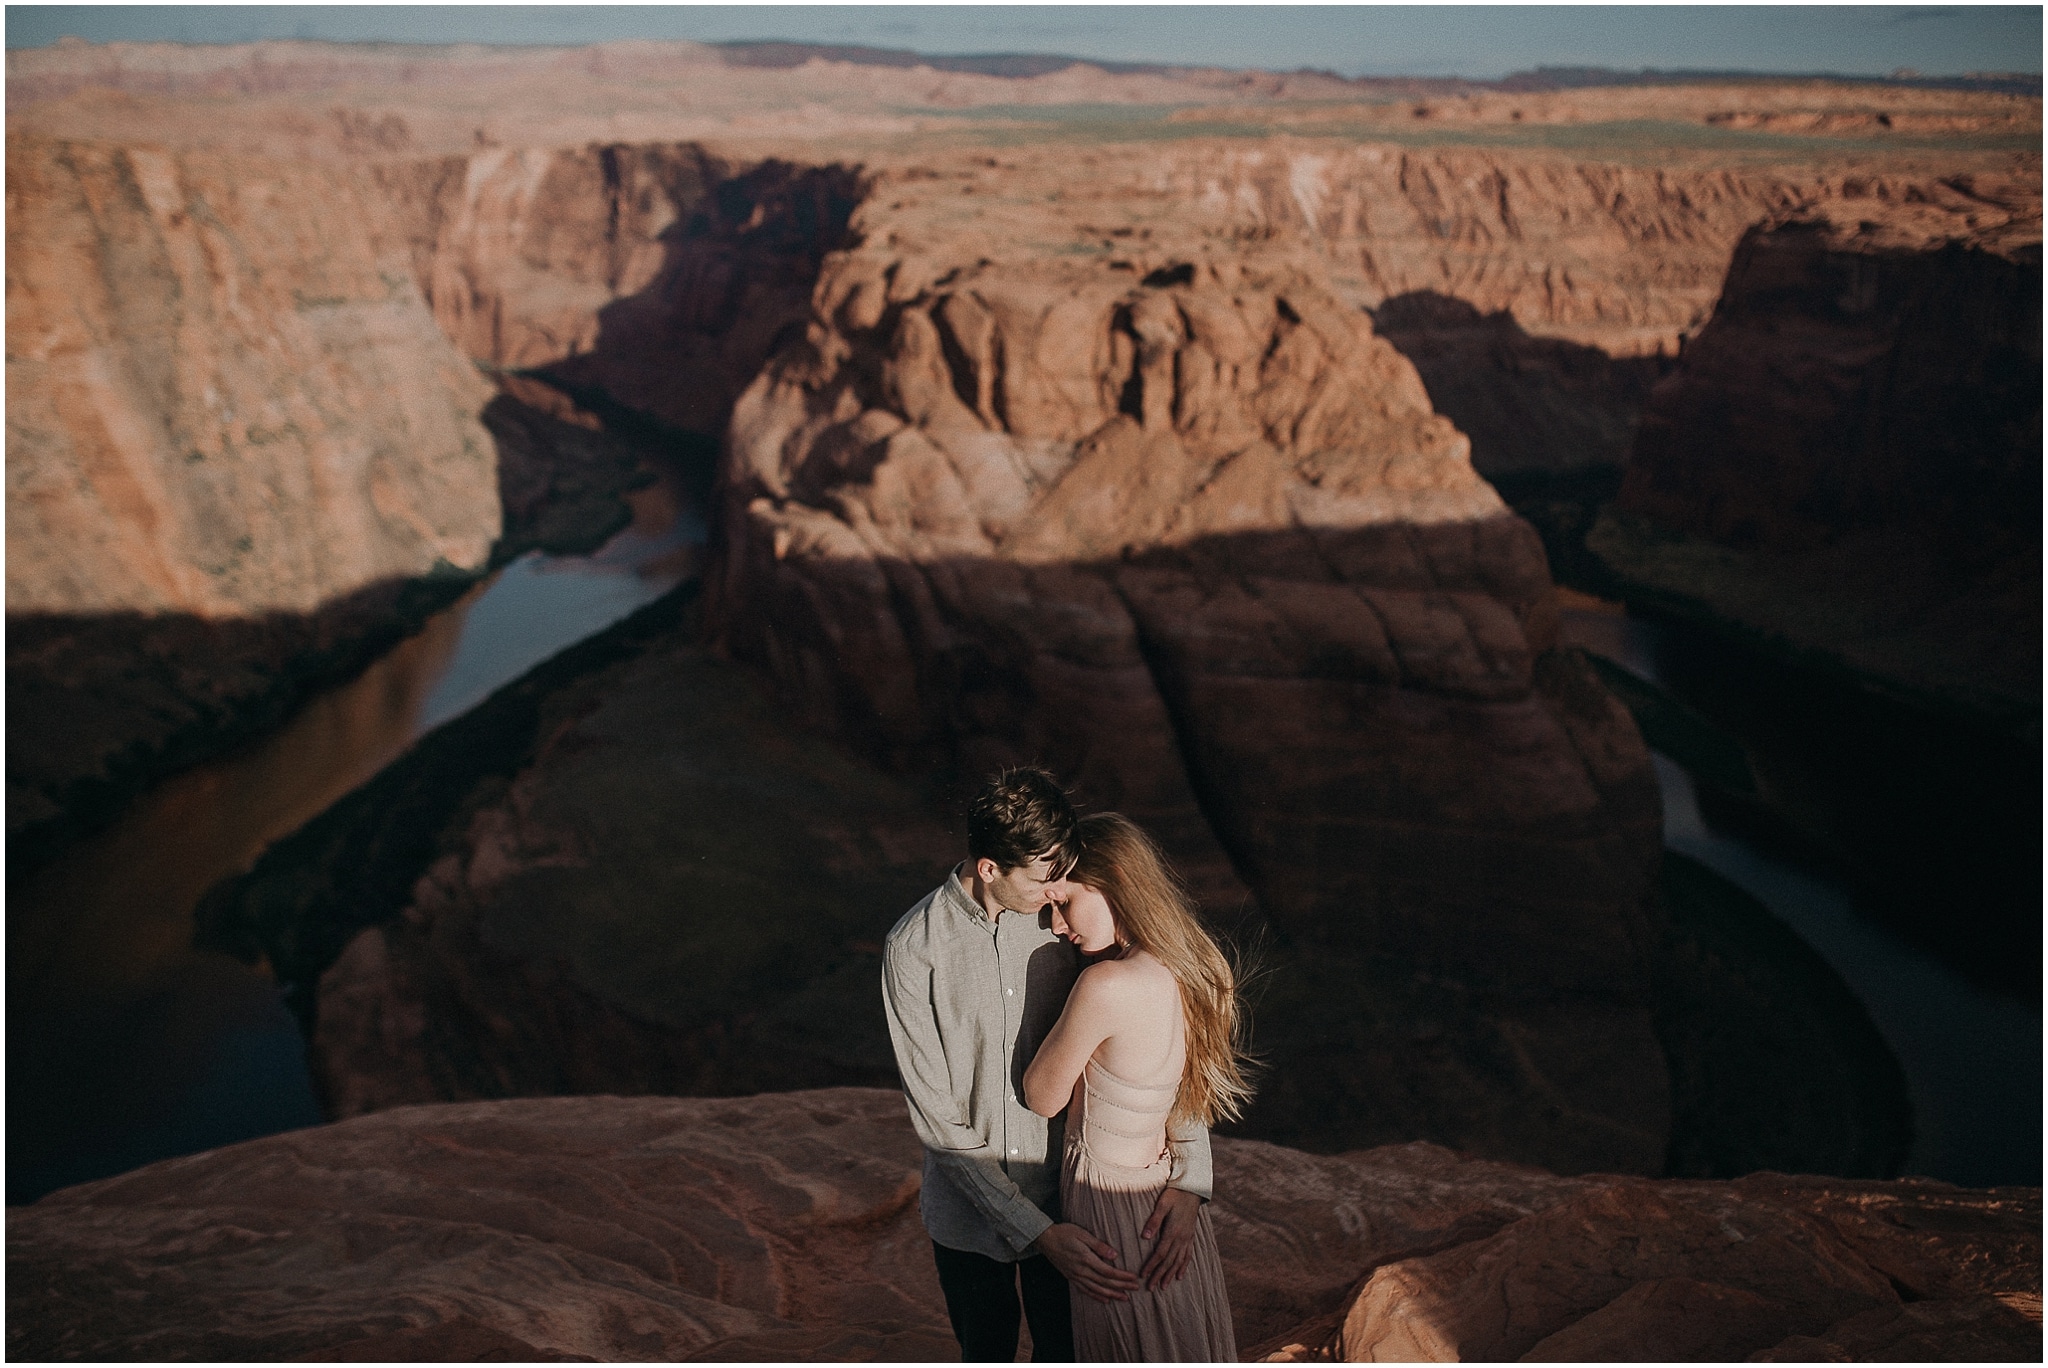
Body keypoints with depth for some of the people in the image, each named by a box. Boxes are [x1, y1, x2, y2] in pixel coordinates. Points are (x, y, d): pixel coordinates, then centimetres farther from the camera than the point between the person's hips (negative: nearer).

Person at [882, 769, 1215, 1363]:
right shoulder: (913, 950, -19)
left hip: (1065, 1201, 1)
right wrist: (1038, 1231, -22)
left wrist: (1189, 1175, -21)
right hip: (968, 1211, 0)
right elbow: (938, 1120, -17)